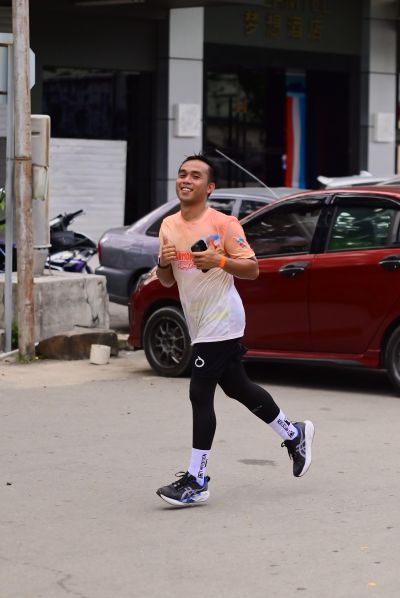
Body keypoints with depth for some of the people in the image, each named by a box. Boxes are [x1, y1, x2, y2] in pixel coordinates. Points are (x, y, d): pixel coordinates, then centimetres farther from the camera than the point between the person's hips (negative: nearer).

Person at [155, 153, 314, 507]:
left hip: (221, 322, -8)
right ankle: (294, 434, 39)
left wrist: (219, 260, -27)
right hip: (200, 324, 8)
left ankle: (197, 481, -5)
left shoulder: (223, 224, -12)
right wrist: (163, 264, -7)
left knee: (200, 394, -10)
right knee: (237, 387, 18)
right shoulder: (169, 226, 8)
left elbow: (252, 269, -11)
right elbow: (167, 281, 15)